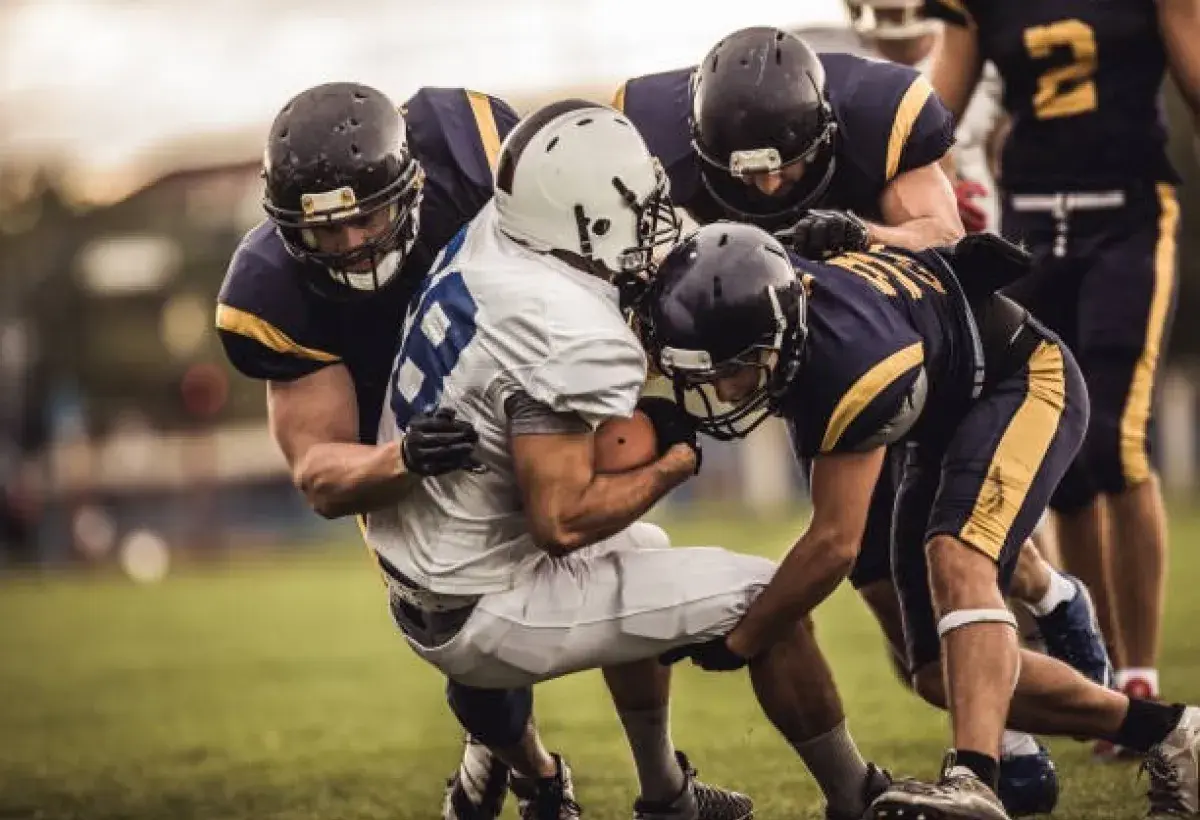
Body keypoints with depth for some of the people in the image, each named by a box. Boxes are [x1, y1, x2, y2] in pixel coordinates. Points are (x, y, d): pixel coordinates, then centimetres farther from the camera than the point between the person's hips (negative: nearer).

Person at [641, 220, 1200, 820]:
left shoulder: (847, 354, -39)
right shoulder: (747, 317, -21)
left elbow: (834, 544, -30)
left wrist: (736, 642, -21)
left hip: (1025, 382, -9)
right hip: (944, 425, 9)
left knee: (956, 557, -37)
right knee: (945, 672, 3)